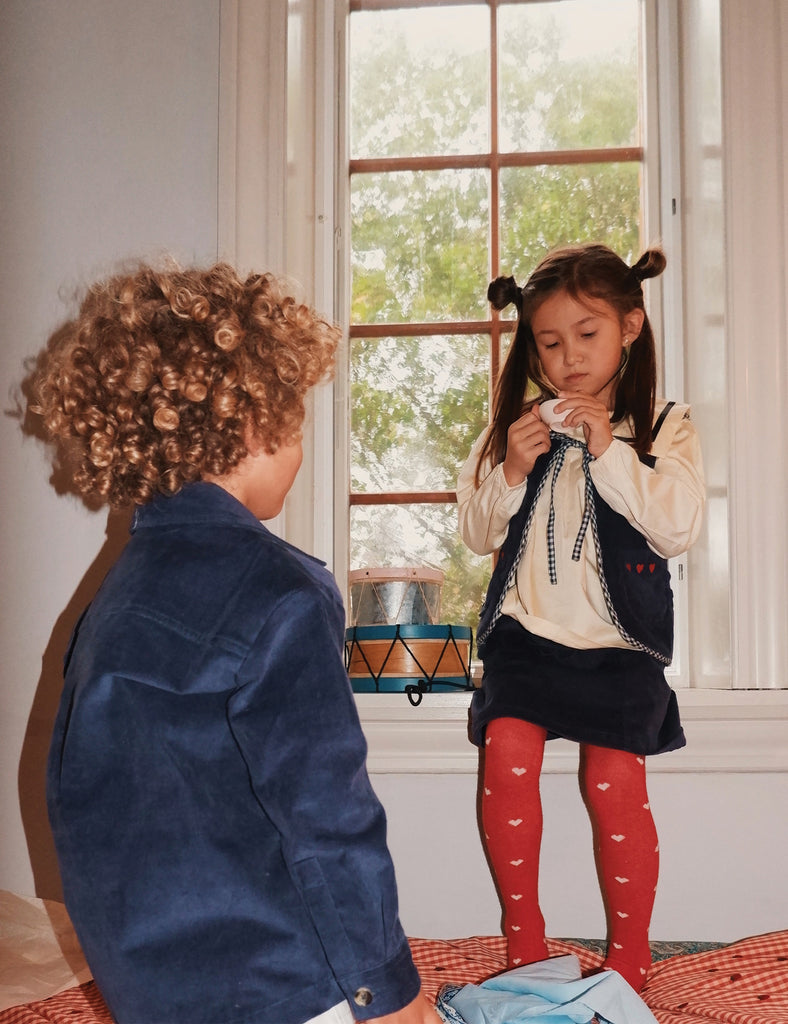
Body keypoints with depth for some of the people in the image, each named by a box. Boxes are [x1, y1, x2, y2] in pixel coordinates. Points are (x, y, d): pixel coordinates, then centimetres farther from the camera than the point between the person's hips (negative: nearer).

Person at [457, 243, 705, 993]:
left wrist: (610, 451, -17)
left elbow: (678, 526, -10)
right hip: (525, 626, 2)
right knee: (507, 754, -15)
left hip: (618, 637, -2)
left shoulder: (662, 426, 3)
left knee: (614, 779, -10)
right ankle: (522, 931, 6)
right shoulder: (514, 424, 10)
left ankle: (629, 952, 12)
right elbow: (477, 532, 10)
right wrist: (510, 472, -8)